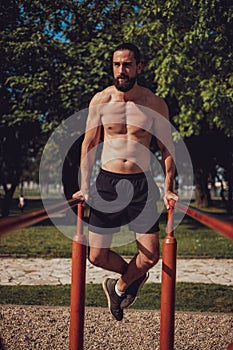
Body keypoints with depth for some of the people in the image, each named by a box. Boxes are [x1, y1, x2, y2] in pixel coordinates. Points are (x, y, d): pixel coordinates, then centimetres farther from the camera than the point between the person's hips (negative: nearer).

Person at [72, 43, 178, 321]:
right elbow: (89, 144, 7)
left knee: (150, 257, -4)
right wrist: (85, 187, 0)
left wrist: (168, 189, -1)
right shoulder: (100, 100, 1)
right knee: (97, 256, -2)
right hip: (107, 182, 1)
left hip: (141, 183, 0)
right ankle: (133, 276, 30)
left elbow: (166, 149, 7)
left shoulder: (155, 104, -1)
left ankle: (119, 286, 28)